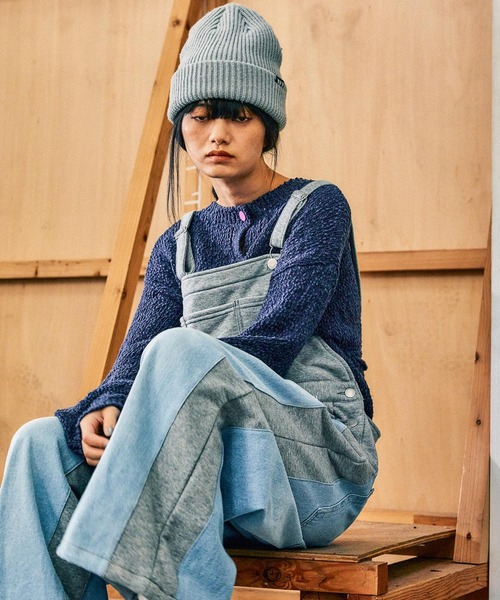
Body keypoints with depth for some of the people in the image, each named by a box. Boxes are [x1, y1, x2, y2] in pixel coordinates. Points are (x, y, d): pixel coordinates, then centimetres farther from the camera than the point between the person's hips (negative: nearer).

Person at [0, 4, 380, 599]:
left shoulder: (316, 207, 2)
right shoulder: (179, 245, 19)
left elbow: (273, 339, -13)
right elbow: (136, 355, 6)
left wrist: (153, 396, -20)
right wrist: (106, 409, -18)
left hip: (319, 464, -5)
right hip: (221, 465, 5)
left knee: (180, 351, -32)